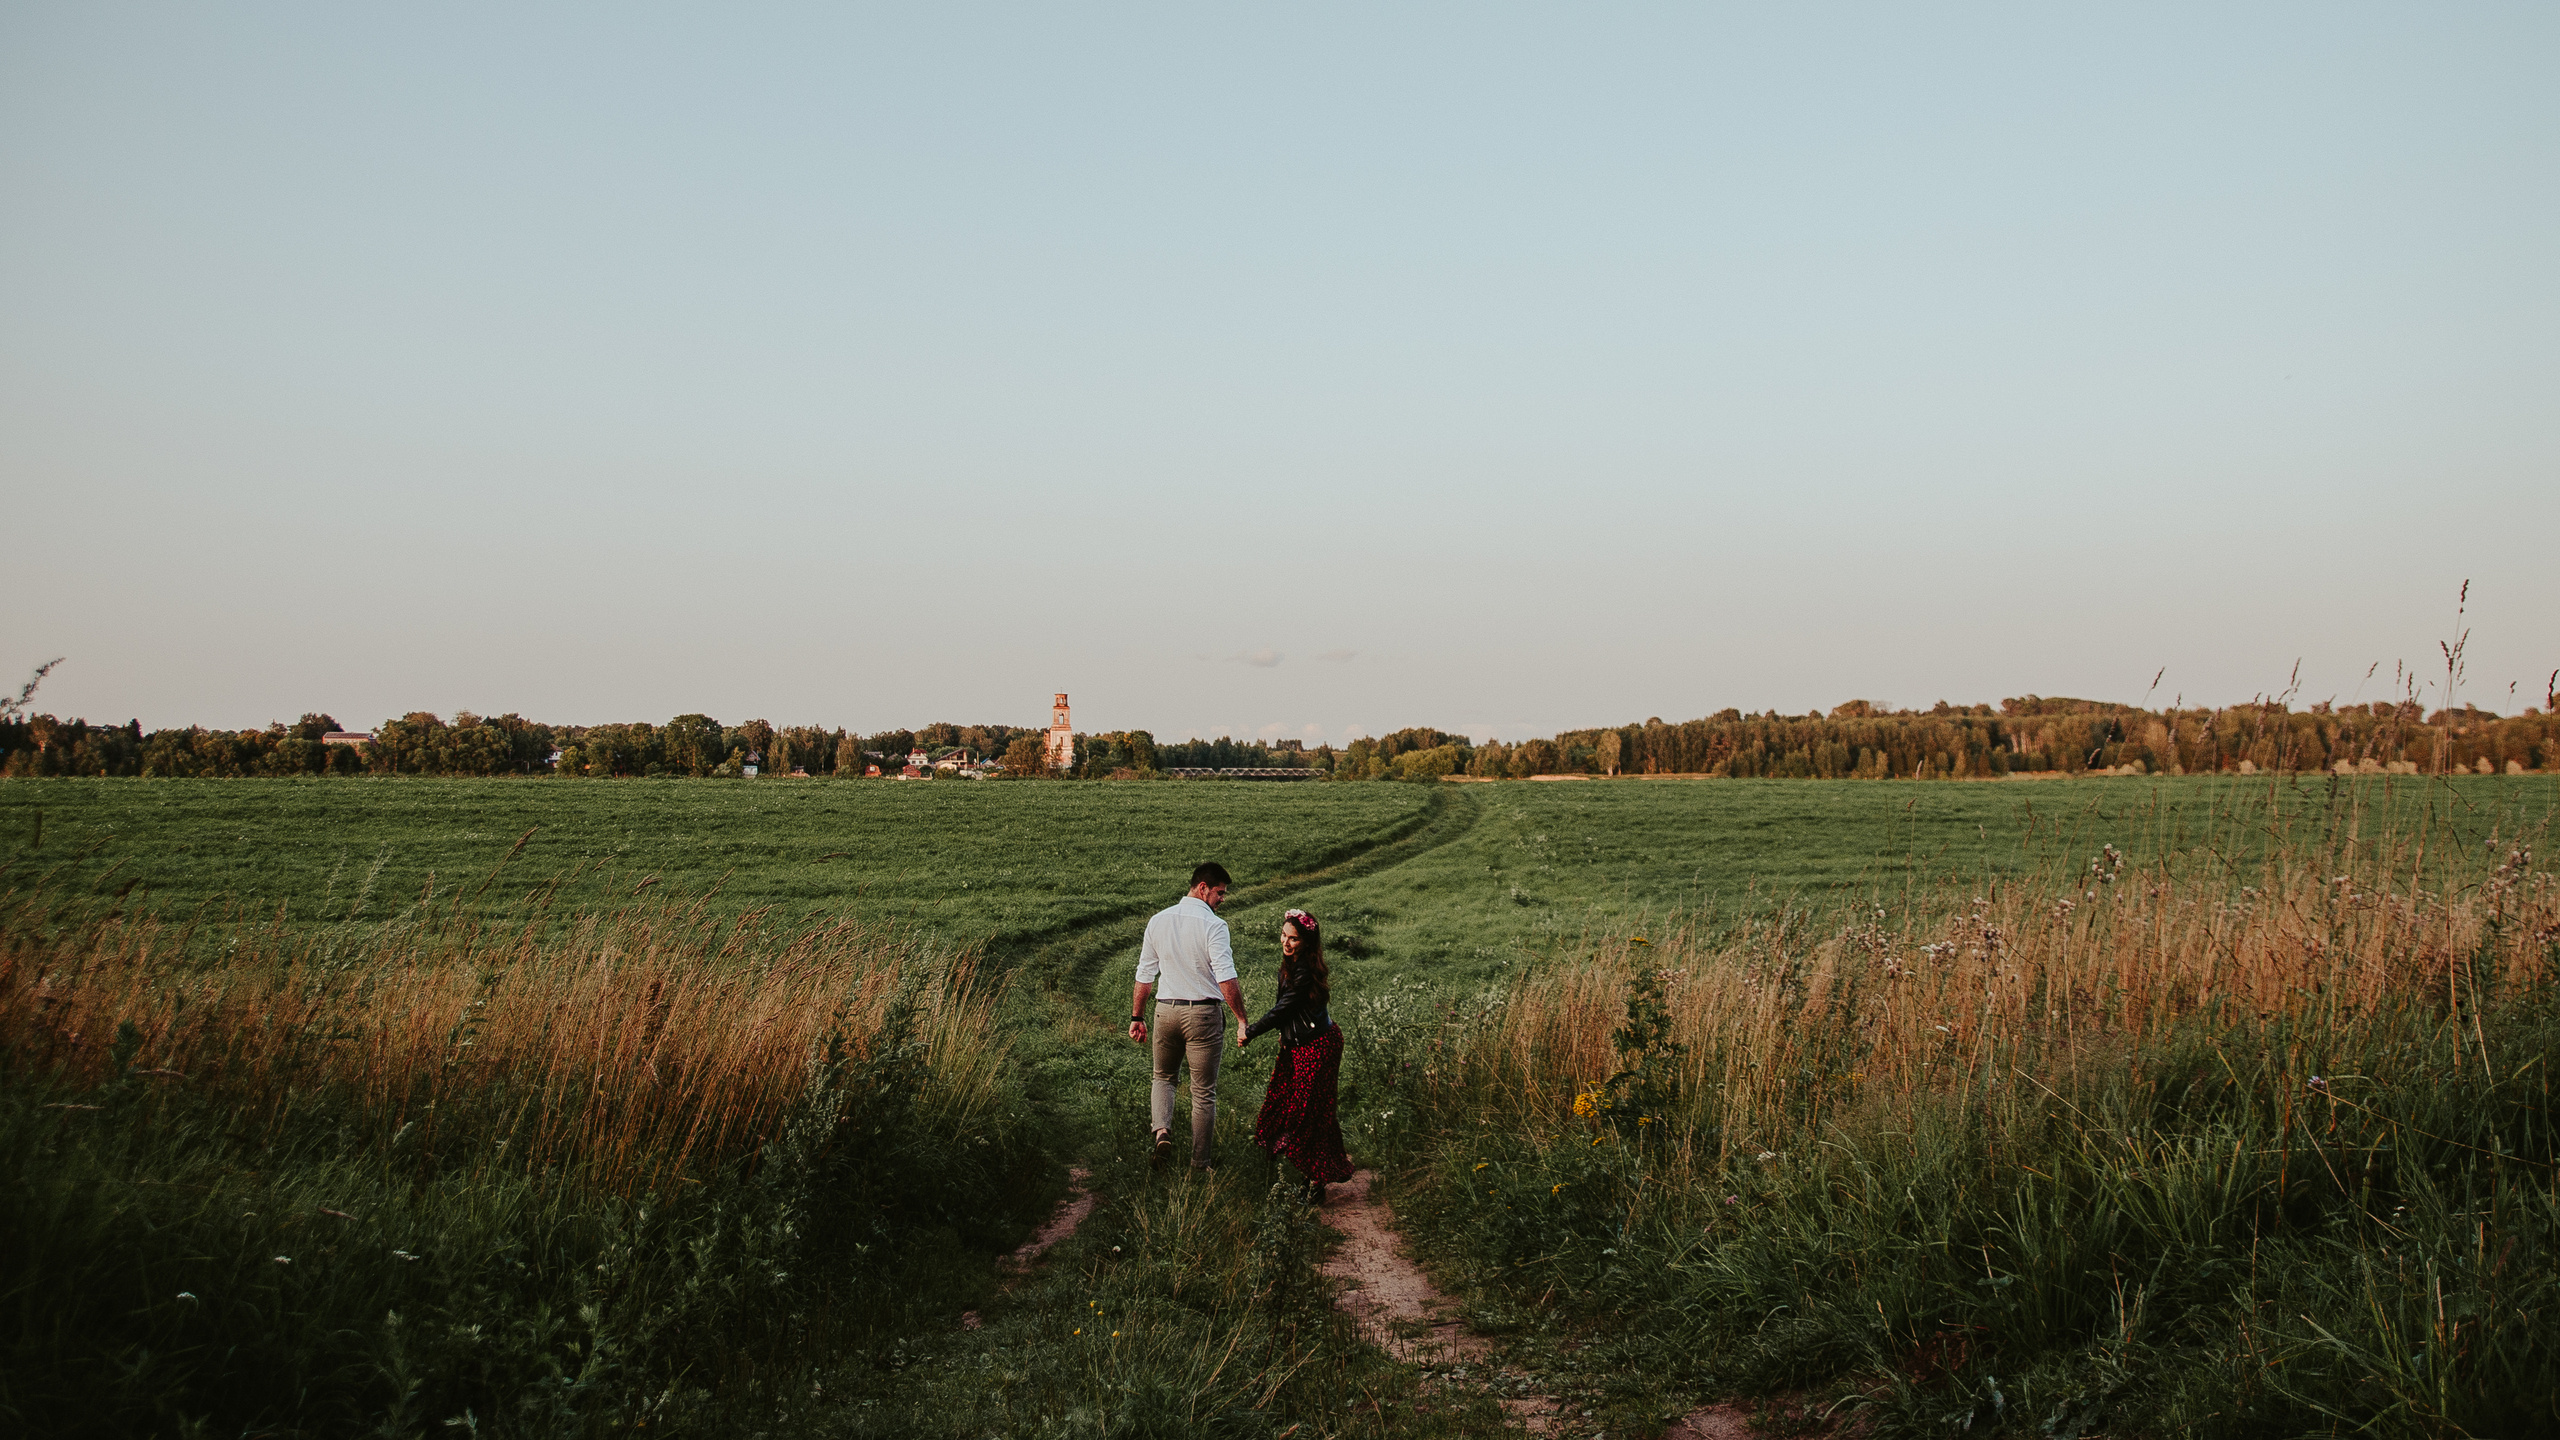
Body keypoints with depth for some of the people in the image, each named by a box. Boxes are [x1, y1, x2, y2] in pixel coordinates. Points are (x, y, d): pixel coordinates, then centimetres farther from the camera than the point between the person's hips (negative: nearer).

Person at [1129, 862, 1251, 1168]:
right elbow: (1226, 979, -19)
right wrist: (1242, 1020, -14)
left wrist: (1137, 1017, 15)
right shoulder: (1213, 925, -13)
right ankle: (1200, 1160, 16)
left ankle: (1162, 1130, 0)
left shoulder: (1158, 921, 4)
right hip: (1202, 1013, -4)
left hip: (1166, 1011, 4)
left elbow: (1145, 975, 9)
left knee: (1163, 1076, 24)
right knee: (1204, 1091, 9)